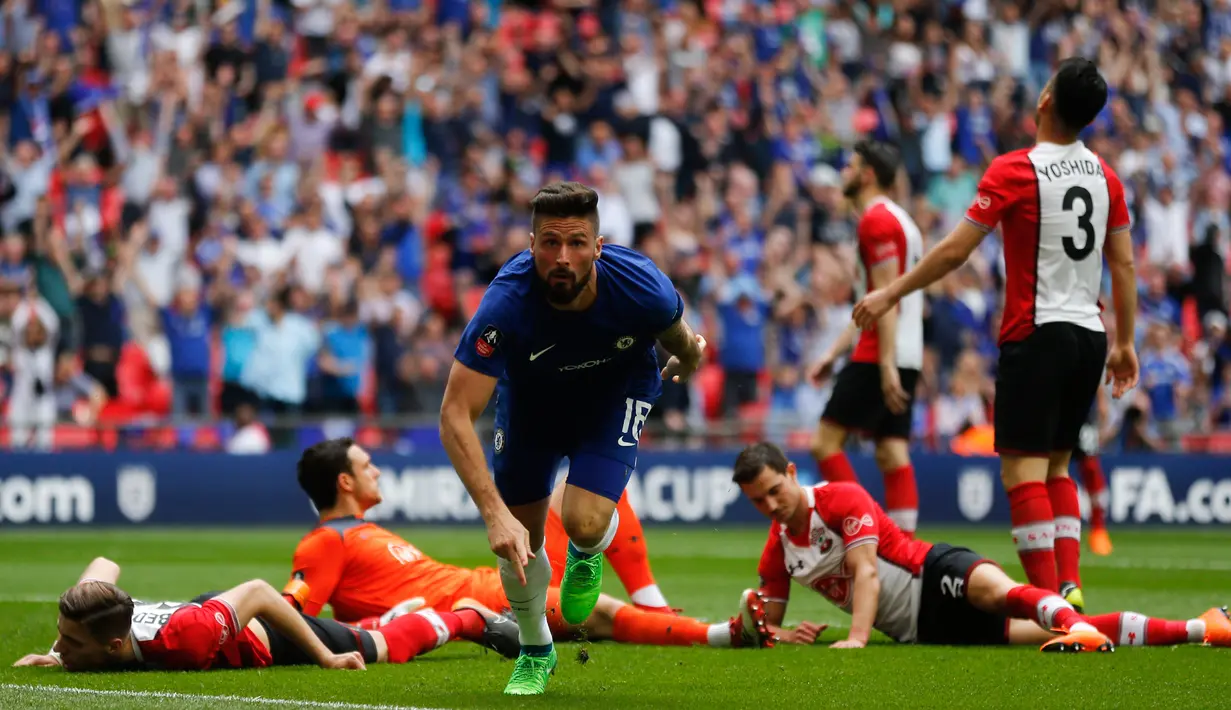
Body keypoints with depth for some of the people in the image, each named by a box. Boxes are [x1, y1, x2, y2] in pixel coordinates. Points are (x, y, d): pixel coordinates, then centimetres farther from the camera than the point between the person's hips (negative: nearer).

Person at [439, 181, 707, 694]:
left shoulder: (641, 289, -34)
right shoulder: (506, 302, -38)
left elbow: (678, 333, -6)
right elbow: (455, 414, -38)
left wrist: (688, 359, 17)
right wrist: (494, 514, -46)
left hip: (618, 388, -1)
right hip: (530, 393, 1)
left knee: (584, 522, -22)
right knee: (518, 542, 1)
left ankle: (587, 555, 19)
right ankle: (535, 651, 33)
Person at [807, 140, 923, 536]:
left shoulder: (877, 220, -10)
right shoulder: (899, 220, 21)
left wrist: (886, 365, -23)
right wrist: (834, 353, 25)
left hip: (881, 356, -9)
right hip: (905, 356, 9)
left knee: (826, 441, -6)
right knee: (892, 455, 4)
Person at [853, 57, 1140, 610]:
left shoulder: (1015, 170, -9)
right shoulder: (1104, 176, 7)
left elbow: (954, 251, -10)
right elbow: (1123, 264, 10)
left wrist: (891, 294, 0)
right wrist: (1125, 342, 18)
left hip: (1037, 335, -6)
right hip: (1089, 334, 6)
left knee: (1023, 468, -5)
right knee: (1056, 465, 15)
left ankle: (1047, 598, -14)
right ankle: (1070, 586, 3)